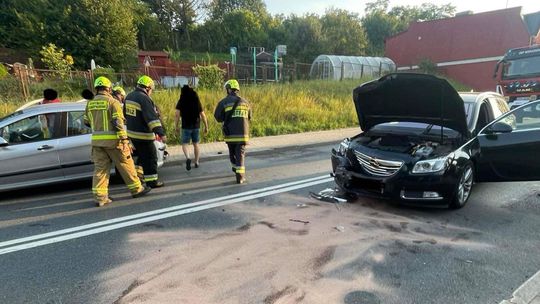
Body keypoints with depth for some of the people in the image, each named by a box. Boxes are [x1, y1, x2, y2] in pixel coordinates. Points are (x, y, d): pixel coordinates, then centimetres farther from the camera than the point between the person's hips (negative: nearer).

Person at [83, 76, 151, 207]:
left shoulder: (90, 103, 10)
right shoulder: (112, 102, -9)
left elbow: (86, 122, 19)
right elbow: (118, 122, -16)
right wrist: (124, 139, -17)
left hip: (96, 140, 6)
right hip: (112, 140, -6)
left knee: (100, 168, 7)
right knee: (125, 165, 6)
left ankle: (100, 197, 6)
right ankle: (136, 189, 16)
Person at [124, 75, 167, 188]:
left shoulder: (129, 96, 11)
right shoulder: (144, 99, -19)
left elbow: (126, 115, 23)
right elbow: (152, 118, -27)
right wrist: (161, 133, -29)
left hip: (132, 133, 9)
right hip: (143, 135, -9)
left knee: (142, 156, 24)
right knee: (150, 158, 2)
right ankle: (152, 181, 9)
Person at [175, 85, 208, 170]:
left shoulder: (181, 102, -4)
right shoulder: (197, 101, 2)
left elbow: (177, 115, -11)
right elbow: (203, 115, 1)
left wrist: (176, 126, -3)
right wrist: (206, 126, 8)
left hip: (186, 126, -2)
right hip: (196, 126, 3)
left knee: (184, 144, 5)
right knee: (196, 144, 15)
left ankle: (188, 158, -22)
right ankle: (196, 162, 21)